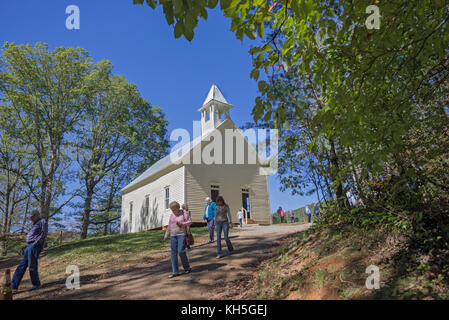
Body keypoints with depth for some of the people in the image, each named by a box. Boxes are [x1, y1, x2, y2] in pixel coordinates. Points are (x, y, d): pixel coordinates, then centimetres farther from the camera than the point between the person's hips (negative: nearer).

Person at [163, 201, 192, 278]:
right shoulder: (171, 215, 11)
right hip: (173, 236, 5)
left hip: (182, 235, -5)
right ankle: (175, 272, 5)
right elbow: (169, 227, 14)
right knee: (174, 253, 1)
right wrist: (165, 237, 10)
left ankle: (187, 267, 8)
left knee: (181, 251, -14)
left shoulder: (183, 214, -3)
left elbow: (190, 221, -2)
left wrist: (182, 224, -17)